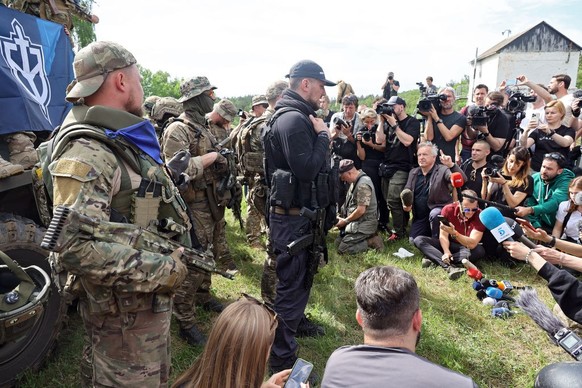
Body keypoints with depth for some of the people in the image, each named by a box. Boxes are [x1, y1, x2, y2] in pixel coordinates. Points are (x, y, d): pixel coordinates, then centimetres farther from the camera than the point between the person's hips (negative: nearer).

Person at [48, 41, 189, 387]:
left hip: (155, 299, 9)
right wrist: (163, 270, -27)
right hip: (124, 312, -9)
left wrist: (175, 260, 10)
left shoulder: (129, 141, 8)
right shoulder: (85, 155, -24)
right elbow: (74, 248, -34)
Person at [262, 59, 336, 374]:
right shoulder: (292, 118, -20)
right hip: (293, 218, -11)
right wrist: (323, 136, -17)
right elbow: (306, 169, -27)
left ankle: (295, 321, 50)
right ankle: (282, 362, 14)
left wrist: (320, 136, 5)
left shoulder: (299, 117, 14)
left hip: (301, 215, 11)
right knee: (290, 286, -1)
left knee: (299, 278, 27)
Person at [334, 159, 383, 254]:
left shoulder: (363, 185, -22)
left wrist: (345, 221, -10)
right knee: (338, 242, 8)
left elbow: (361, 210, -23)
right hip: (357, 222, 10)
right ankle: (369, 238, 11)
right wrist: (343, 217, 7)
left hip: (365, 224, -10)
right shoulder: (355, 181, 9)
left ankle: (372, 242, -5)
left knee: (342, 249, -14)